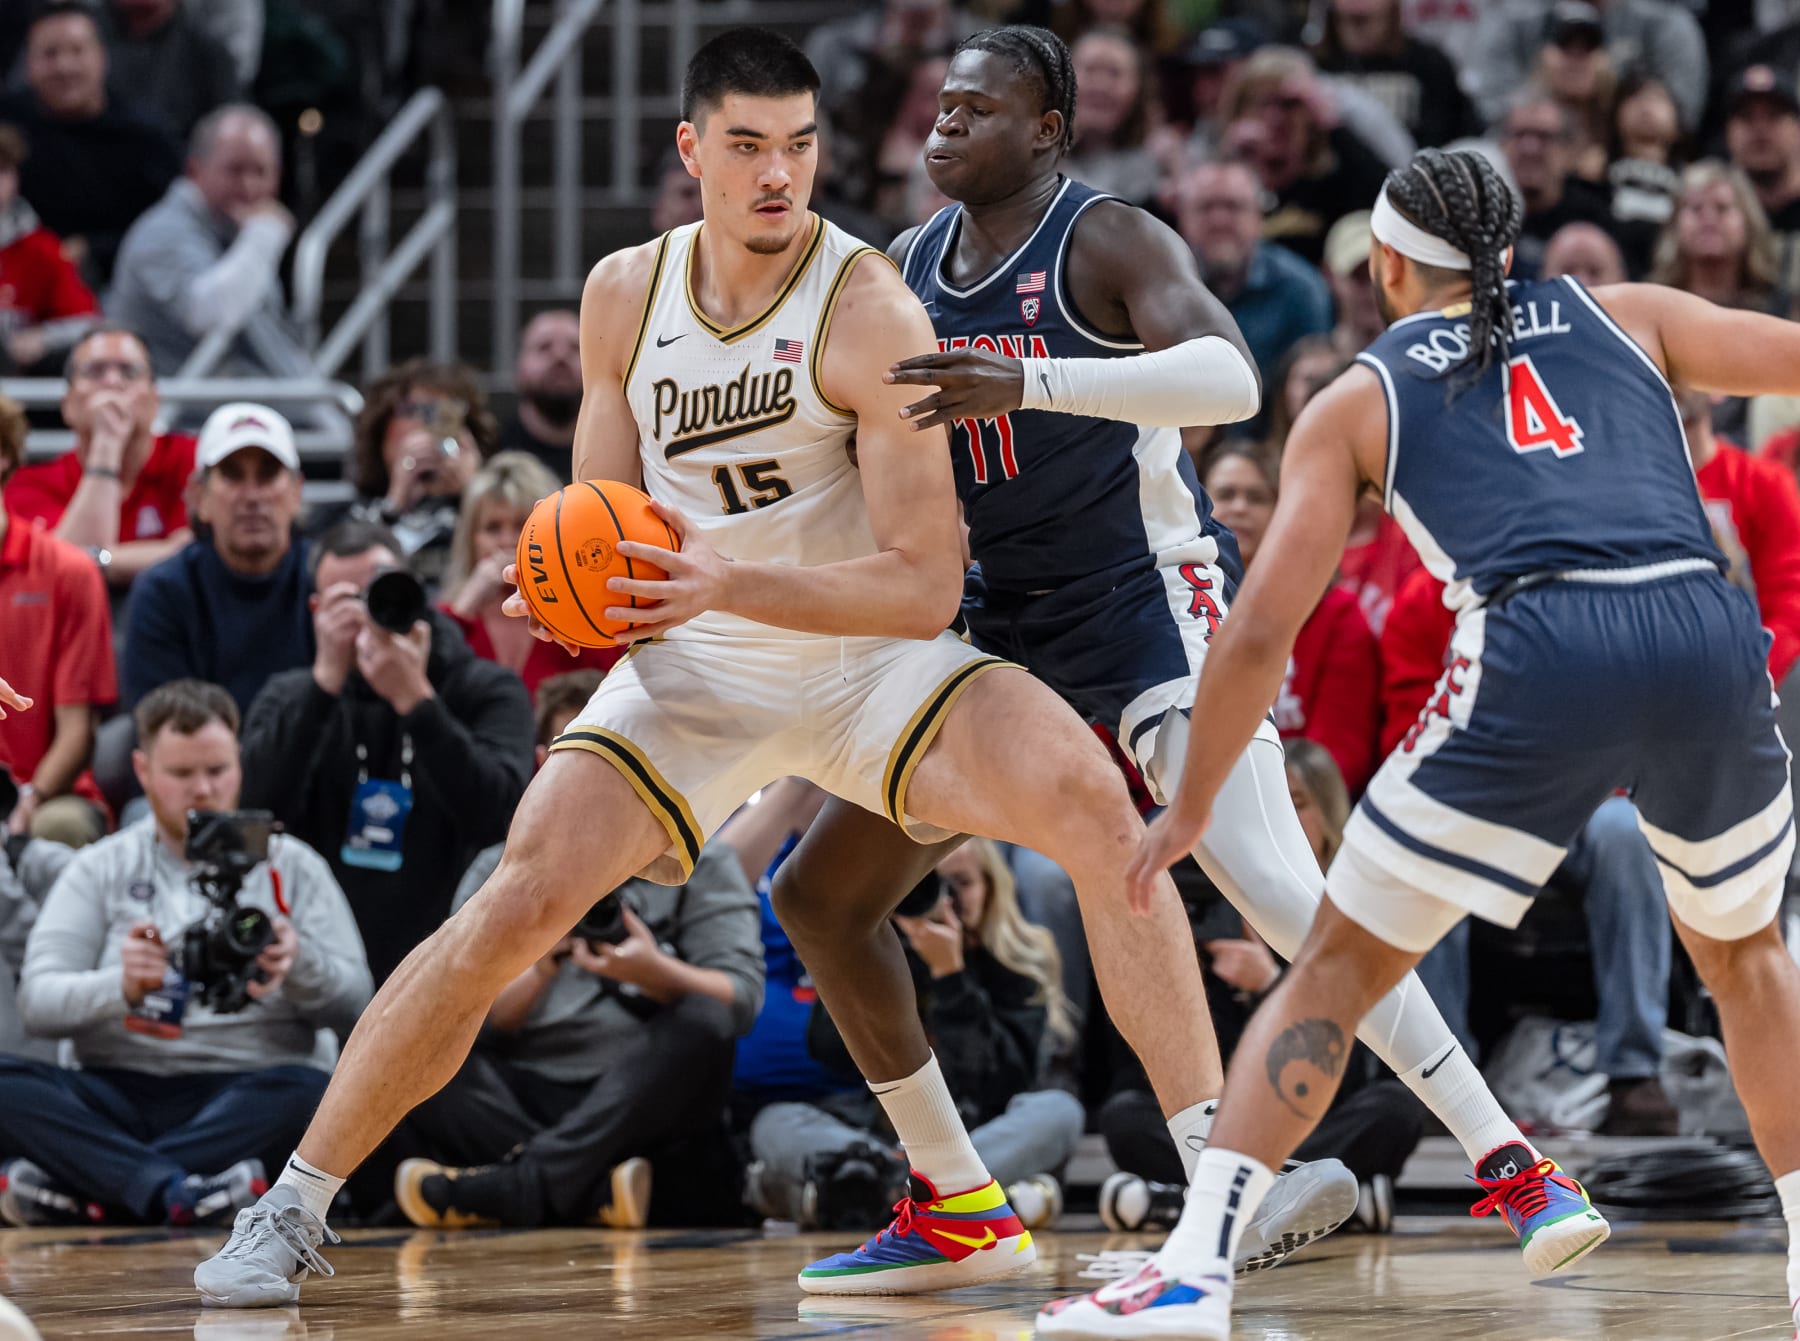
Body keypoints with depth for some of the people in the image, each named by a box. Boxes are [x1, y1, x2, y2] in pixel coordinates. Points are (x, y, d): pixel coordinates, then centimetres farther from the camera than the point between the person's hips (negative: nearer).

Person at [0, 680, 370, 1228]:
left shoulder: (290, 866, 13)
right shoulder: (100, 870, 13)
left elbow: (352, 999, 4)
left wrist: (300, 965, -18)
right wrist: (121, 988, -21)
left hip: (244, 1095, -1)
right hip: (120, 1094, 1)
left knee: (309, 1091, -35)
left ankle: (75, 1187, -39)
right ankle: (180, 1191, -46)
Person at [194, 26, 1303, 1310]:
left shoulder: (871, 312, -19)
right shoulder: (625, 295, -3)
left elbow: (925, 584, -22)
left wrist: (728, 586, -34)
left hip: (872, 659, -3)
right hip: (694, 672, 3)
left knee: (1091, 801, -28)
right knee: (519, 902, -14)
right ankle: (293, 1211, -1)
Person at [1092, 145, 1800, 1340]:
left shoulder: (1359, 400, 21)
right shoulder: (1626, 315, 26)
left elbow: (1263, 631, 15)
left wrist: (1190, 810, 26)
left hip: (1539, 656, -2)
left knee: (1339, 968, 12)